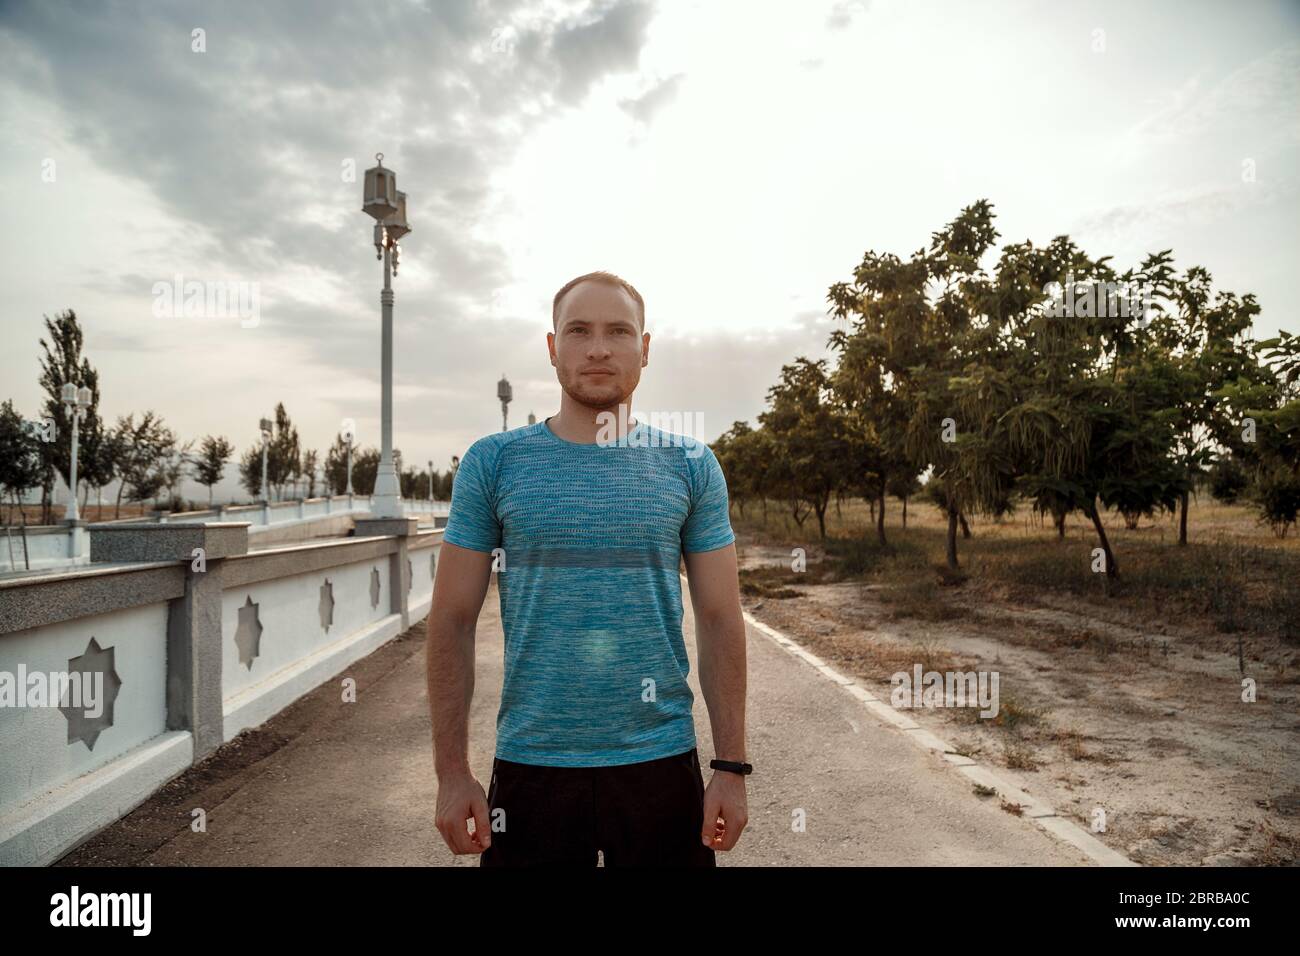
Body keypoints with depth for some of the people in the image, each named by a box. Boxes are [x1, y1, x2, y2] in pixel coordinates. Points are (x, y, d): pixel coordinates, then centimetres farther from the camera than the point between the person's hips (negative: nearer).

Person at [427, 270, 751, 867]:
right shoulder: (493, 463, -2)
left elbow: (720, 622, 1)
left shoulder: (691, 466, 1)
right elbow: (452, 621, -1)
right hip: (530, 762, 0)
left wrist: (731, 766, -2)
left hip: (662, 759, 1)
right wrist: (452, 772, -4)